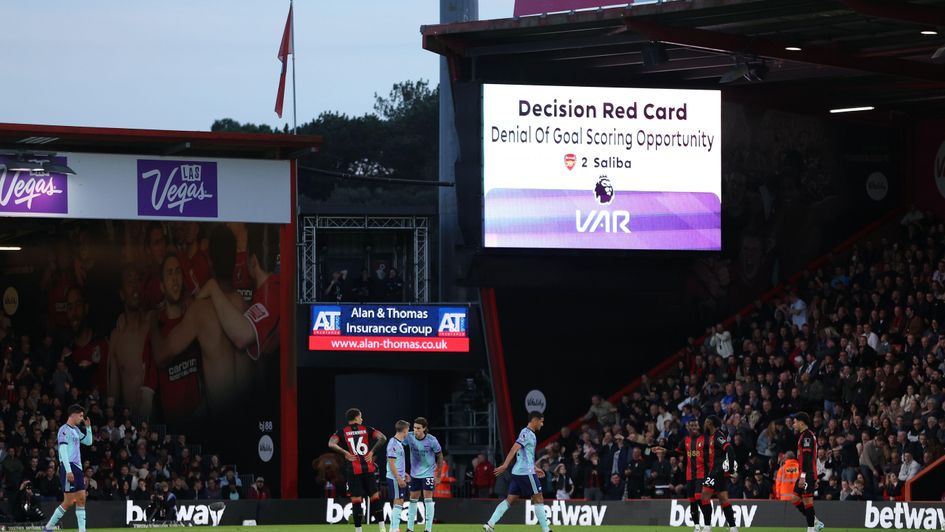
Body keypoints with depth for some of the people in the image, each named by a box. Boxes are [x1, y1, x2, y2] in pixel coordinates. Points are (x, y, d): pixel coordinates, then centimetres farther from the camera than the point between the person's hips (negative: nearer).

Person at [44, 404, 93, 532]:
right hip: (68, 468, -9)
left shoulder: (76, 430, 17)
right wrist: (68, 470, -23)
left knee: (81, 499, 2)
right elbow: (63, 451, -17)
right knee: (69, 501, -10)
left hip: (77, 468, 9)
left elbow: (88, 441, 30)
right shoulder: (64, 429, -9)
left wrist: (88, 427, 16)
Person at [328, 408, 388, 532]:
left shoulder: (342, 432, 3)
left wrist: (345, 453, -4)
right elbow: (382, 438, -5)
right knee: (375, 497, 8)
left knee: (356, 501, 2)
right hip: (368, 469, 1)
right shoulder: (366, 429, 6)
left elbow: (331, 444, -12)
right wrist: (372, 452, 0)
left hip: (353, 470, -1)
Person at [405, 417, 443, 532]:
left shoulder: (432, 440, -17)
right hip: (414, 474, 3)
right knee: (413, 500, 9)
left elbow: (440, 456, -4)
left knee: (428, 499, -9)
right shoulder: (409, 437, -12)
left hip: (428, 473, -3)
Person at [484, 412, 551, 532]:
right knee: (538, 499, -3)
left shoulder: (530, 434, 19)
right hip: (526, 472, -10)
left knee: (510, 500, 6)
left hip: (518, 472, 10)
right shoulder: (527, 433, -11)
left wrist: (535, 468, 36)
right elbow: (514, 449, -21)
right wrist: (505, 465, -28)